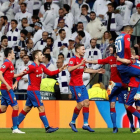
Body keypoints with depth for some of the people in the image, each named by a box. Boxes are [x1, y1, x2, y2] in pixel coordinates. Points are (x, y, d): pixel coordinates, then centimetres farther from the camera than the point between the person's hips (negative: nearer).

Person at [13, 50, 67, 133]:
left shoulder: (41, 67, 12)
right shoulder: (32, 66, -14)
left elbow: (50, 73, 12)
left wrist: (60, 70, 1)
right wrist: (16, 82, -21)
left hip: (36, 91, 9)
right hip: (33, 91, -9)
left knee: (27, 109, 12)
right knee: (41, 108, -9)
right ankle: (47, 128, -8)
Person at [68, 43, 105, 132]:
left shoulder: (82, 60, 14)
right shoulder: (73, 59, -12)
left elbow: (85, 70, 31)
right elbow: (69, 69, -29)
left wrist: (97, 71, 30)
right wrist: (80, 64, -36)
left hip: (81, 85, 9)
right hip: (74, 85, -9)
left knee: (87, 102, 3)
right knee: (81, 103, -12)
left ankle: (85, 124, 6)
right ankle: (72, 122, 5)